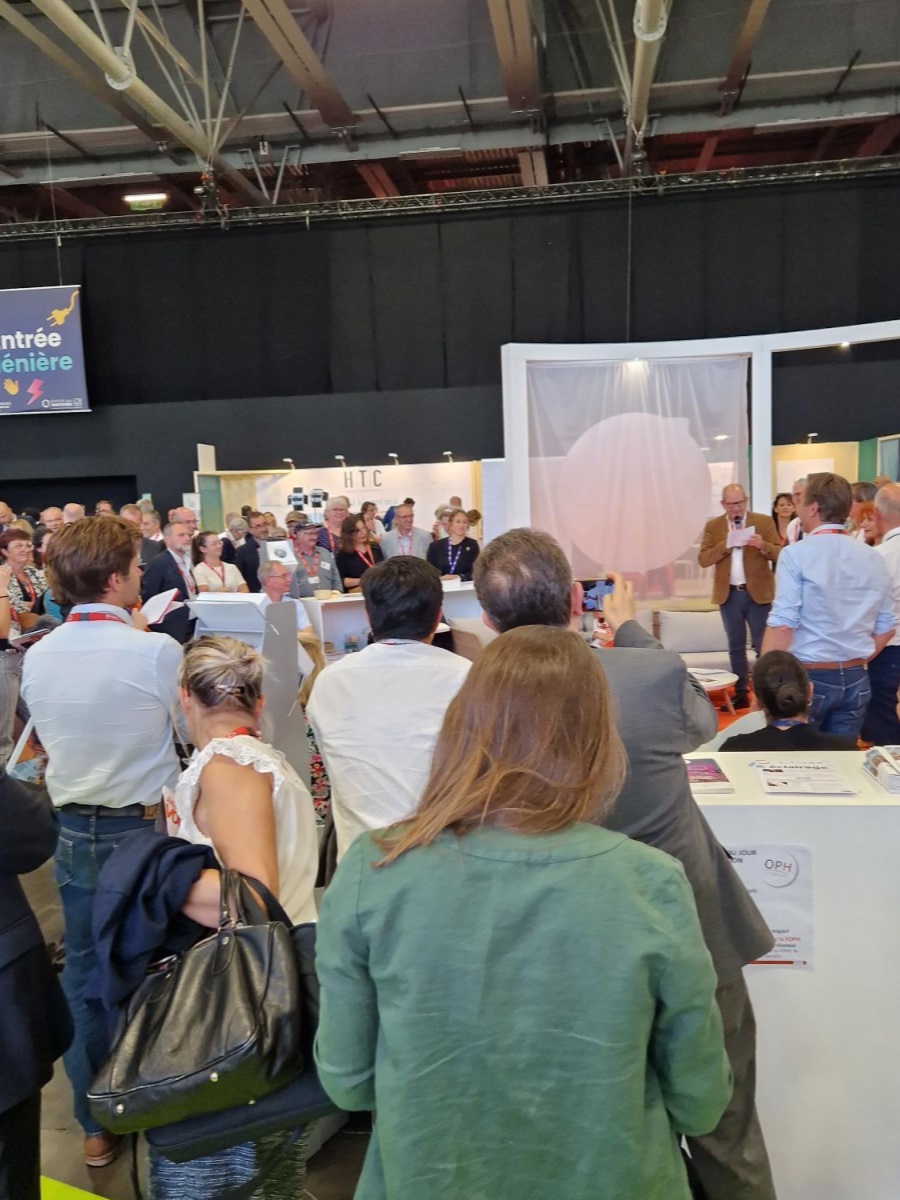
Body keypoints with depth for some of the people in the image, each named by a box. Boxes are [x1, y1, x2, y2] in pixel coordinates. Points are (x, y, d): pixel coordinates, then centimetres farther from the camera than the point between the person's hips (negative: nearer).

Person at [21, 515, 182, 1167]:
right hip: (144, 828, -4)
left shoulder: (37, 656, -4)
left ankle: (95, 1125, 32)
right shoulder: (156, 650, -20)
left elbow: (48, 738, 10)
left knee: (84, 974, 16)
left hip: (74, 831, 5)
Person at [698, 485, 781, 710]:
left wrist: (763, 546, -24)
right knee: (736, 646, 10)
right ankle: (741, 693, 19)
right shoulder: (713, 526, 4)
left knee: (763, 645, 2)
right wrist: (725, 545, -18)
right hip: (729, 594, 2)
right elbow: (703, 559, -4)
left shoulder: (764, 521, 0)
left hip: (758, 592, -2)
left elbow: (780, 554, -4)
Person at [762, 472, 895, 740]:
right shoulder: (873, 558, 6)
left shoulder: (797, 554, -12)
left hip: (807, 677, -5)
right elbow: (886, 627, 10)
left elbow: (782, 625, -18)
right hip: (855, 679, 5)